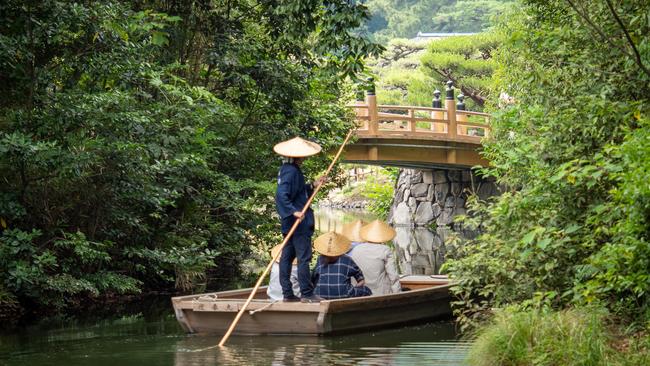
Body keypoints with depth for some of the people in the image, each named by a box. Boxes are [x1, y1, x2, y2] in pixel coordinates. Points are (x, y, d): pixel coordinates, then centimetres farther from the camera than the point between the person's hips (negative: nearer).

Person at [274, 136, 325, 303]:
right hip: (299, 222, -10)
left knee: (287, 257, 10)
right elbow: (282, 195, -27)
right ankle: (306, 293, -5)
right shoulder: (291, 171, -18)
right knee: (304, 257, -6)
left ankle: (287, 293, 14)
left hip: (290, 222, 10)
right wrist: (294, 211, -33)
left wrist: (312, 186, 16)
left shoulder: (286, 169, 14)